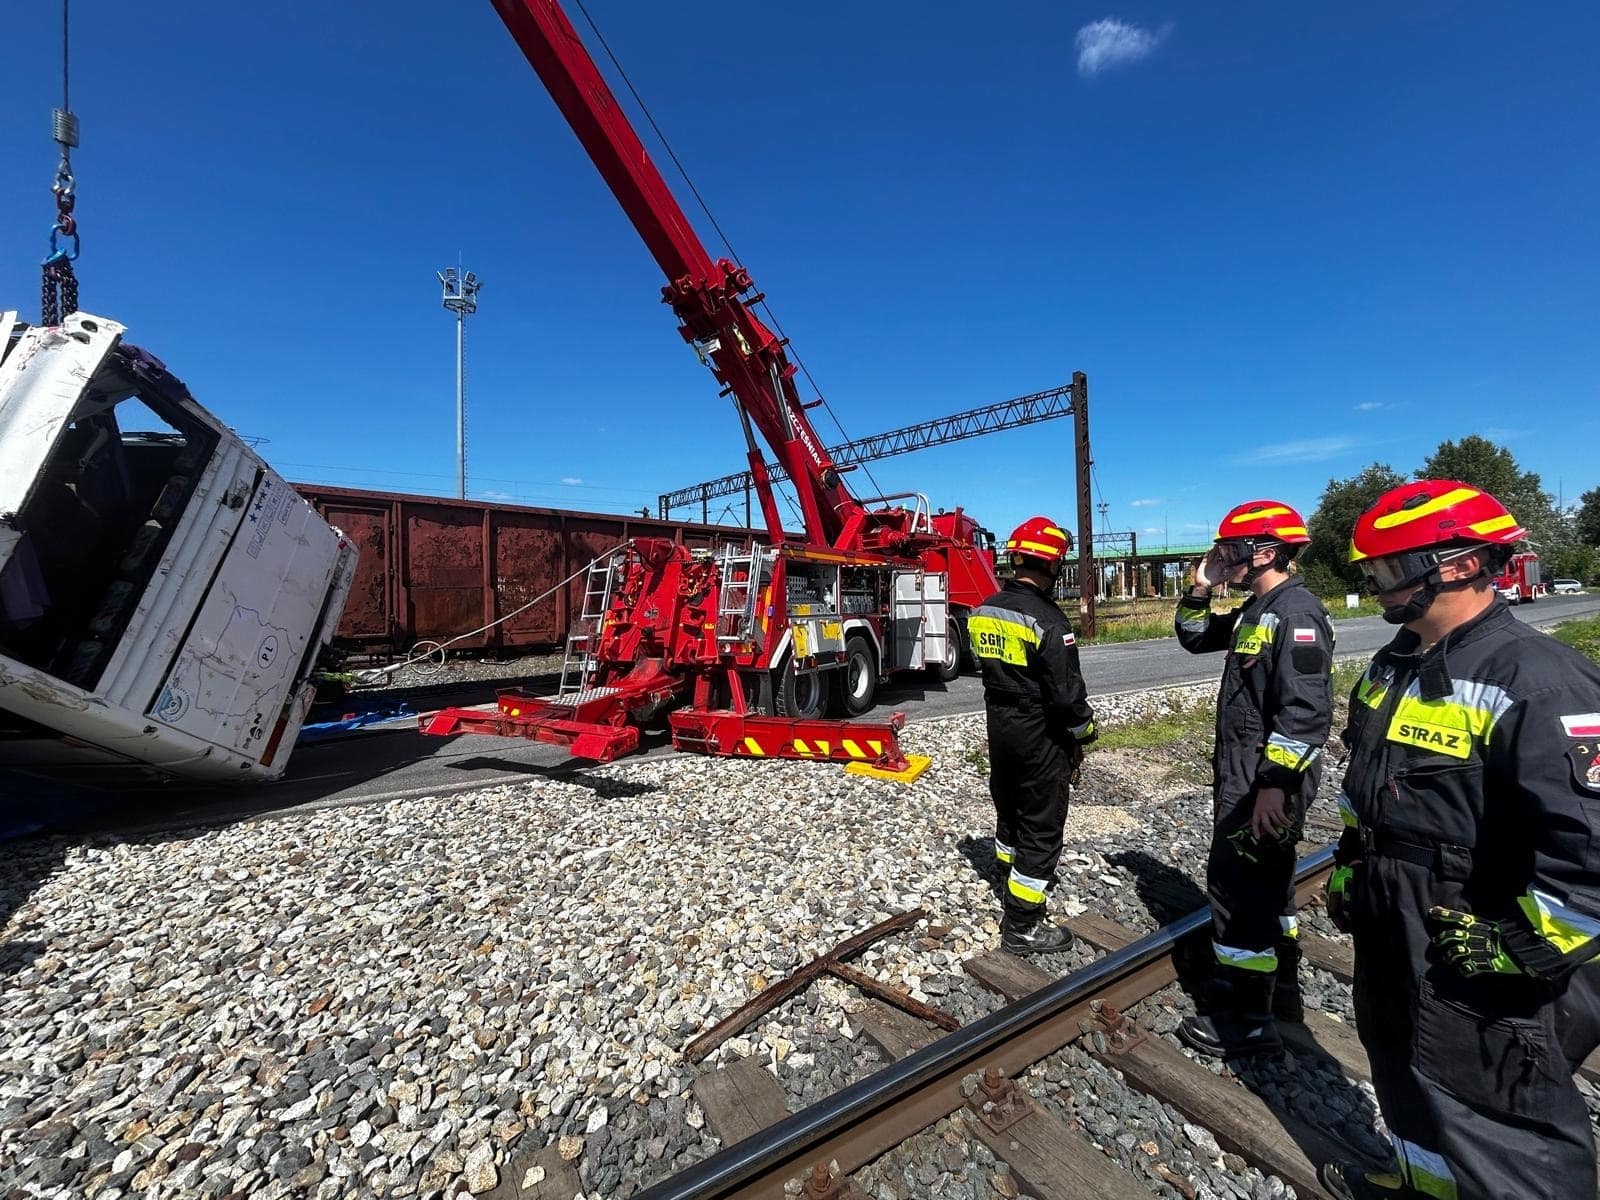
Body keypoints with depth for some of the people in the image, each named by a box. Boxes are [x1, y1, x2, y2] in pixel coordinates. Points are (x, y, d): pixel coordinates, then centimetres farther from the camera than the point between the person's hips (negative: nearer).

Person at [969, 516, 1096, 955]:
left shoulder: (984, 611, 1)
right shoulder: (1047, 620, -22)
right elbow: (1067, 689, -19)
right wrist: (1082, 735, -4)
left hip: (998, 725, 7)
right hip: (1039, 735, -7)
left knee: (1009, 805, 24)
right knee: (1041, 825, 4)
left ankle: (1010, 872, 45)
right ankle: (1022, 927, 12)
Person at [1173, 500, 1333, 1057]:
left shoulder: (1297, 613, -20)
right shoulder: (1256, 610, 10)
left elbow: (1306, 711, -25)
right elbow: (1196, 638, 23)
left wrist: (1276, 784, -26)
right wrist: (1201, 588, 7)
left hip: (1266, 779, -10)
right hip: (1241, 772, 10)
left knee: (1238, 885, -2)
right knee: (1266, 882, 21)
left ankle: (1245, 1020, 13)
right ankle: (1280, 987, 38)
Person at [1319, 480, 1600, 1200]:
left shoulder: (1533, 681, -25)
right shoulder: (1395, 665, 3)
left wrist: (1524, 952, -21)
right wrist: (1349, 865, 17)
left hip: (1476, 971, -8)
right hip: (1390, 937, 9)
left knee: (1497, 1127, 12)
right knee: (1406, 1078, 29)